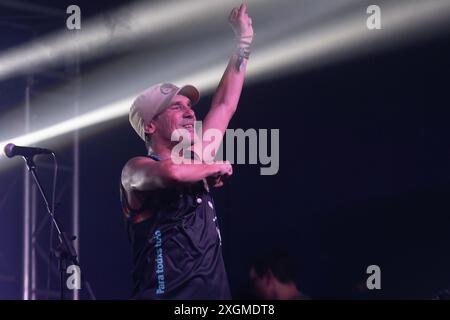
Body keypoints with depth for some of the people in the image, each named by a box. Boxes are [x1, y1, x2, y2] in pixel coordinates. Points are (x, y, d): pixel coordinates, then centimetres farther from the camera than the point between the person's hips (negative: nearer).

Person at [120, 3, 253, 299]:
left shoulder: (196, 163, 17)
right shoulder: (137, 169, -4)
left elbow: (225, 105, 24)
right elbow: (172, 173, -28)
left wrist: (244, 42, 26)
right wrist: (214, 167, -7)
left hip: (216, 293, 7)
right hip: (165, 295, -7)